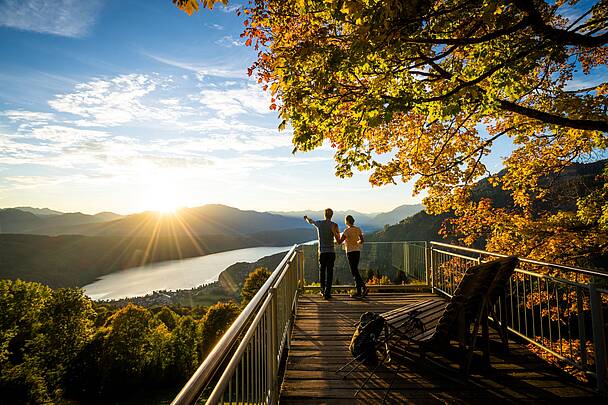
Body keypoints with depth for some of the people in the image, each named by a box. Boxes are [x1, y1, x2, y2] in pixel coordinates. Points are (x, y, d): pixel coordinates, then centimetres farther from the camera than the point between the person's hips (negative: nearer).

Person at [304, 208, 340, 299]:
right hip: (331, 252, -2)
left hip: (322, 252, 2)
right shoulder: (334, 225, -4)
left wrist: (306, 217, 49)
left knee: (322, 271, 18)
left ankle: (323, 290, 28)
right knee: (329, 272, 3)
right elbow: (338, 240, 0)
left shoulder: (319, 223, 3)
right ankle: (327, 293, 2)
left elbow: (310, 221, 26)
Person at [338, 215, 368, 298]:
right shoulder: (358, 229, 5)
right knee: (355, 271, 14)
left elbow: (339, 241, -12)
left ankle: (363, 288, -6)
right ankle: (359, 291, 13)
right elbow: (361, 240, 9)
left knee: (355, 272, -1)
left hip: (350, 252, -7)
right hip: (357, 251, 7)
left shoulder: (347, 230, -13)